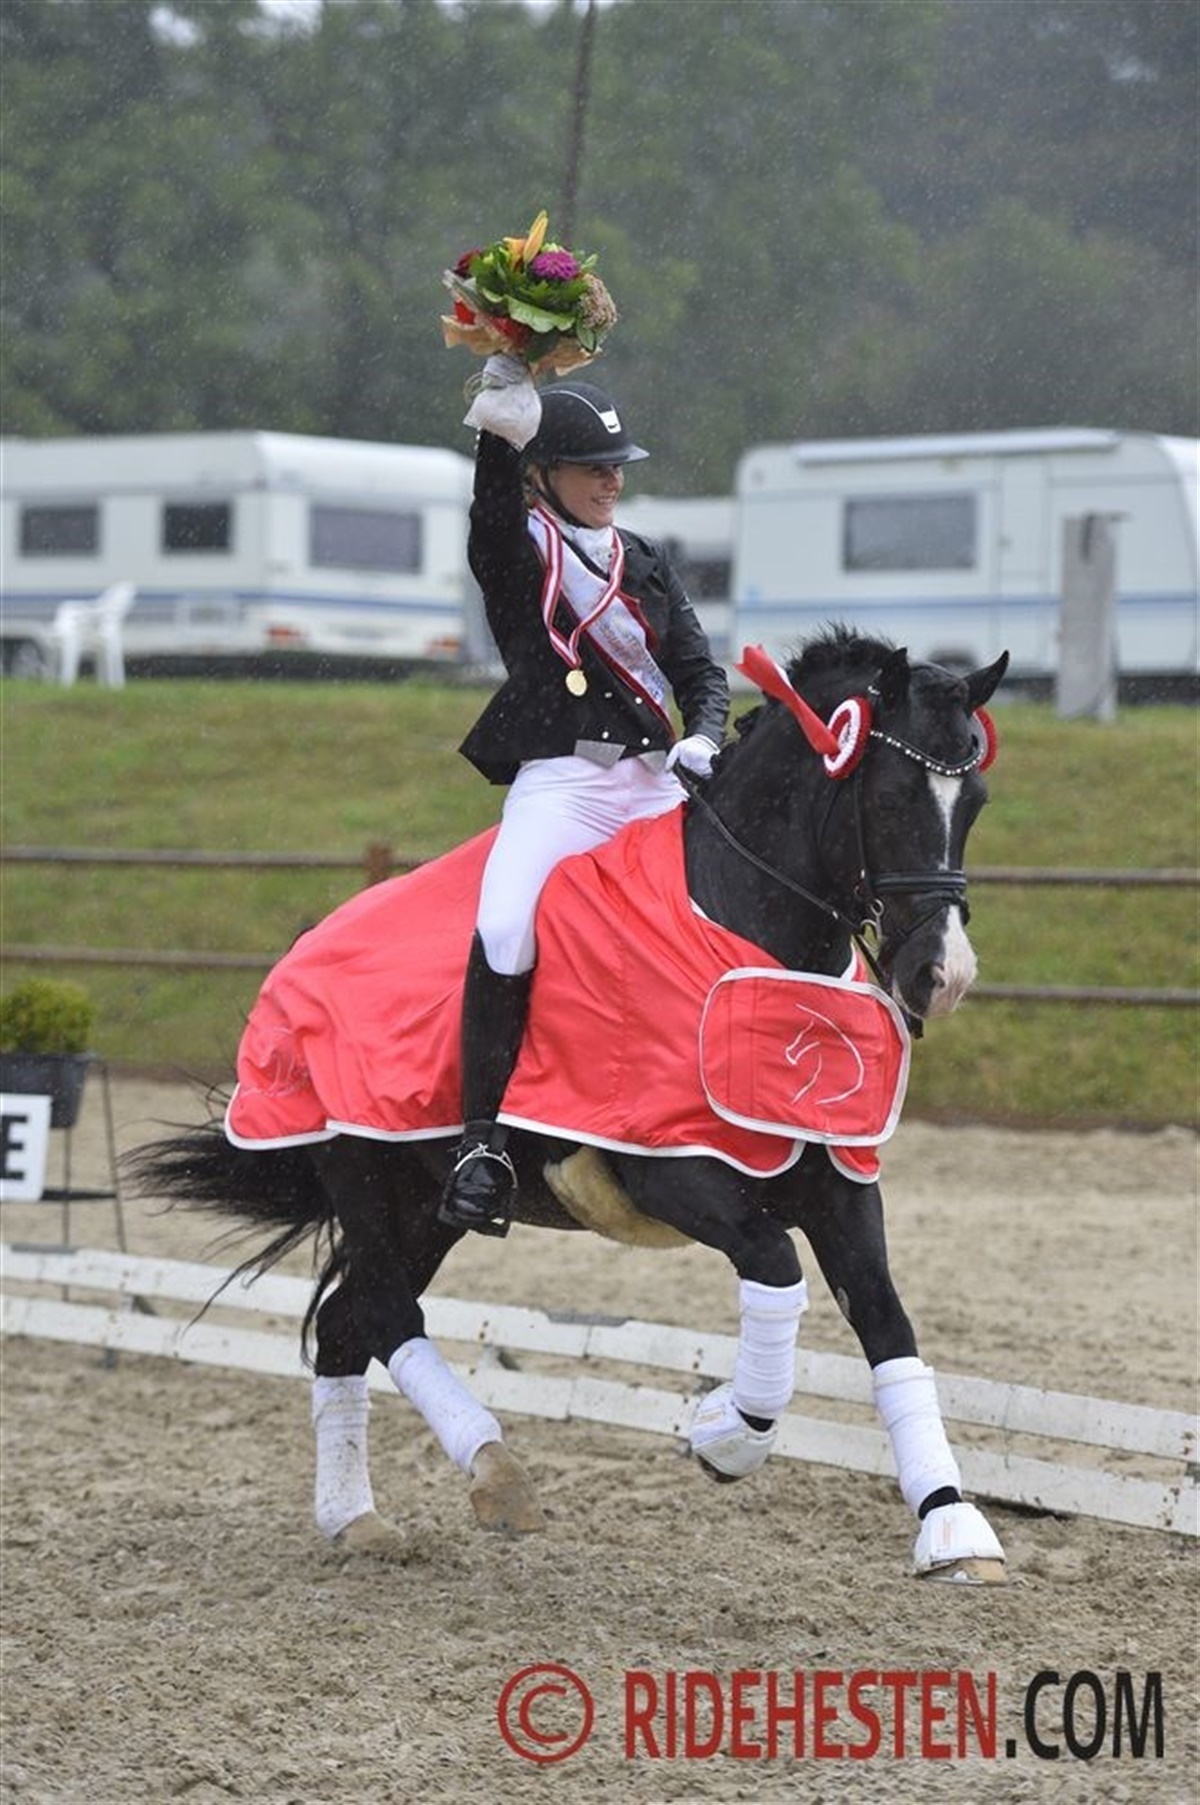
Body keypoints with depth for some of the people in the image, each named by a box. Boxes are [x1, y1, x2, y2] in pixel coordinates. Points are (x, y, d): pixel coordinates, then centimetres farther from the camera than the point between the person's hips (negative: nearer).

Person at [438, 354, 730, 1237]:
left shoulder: (649, 562, 19)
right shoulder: (516, 552, 5)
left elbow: (702, 669, 17)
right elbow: (494, 500, -17)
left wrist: (702, 738, -5)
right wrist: (504, 406, -35)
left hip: (656, 784, 5)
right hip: (557, 784, -5)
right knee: (505, 931, -29)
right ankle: (481, 1139, -27)